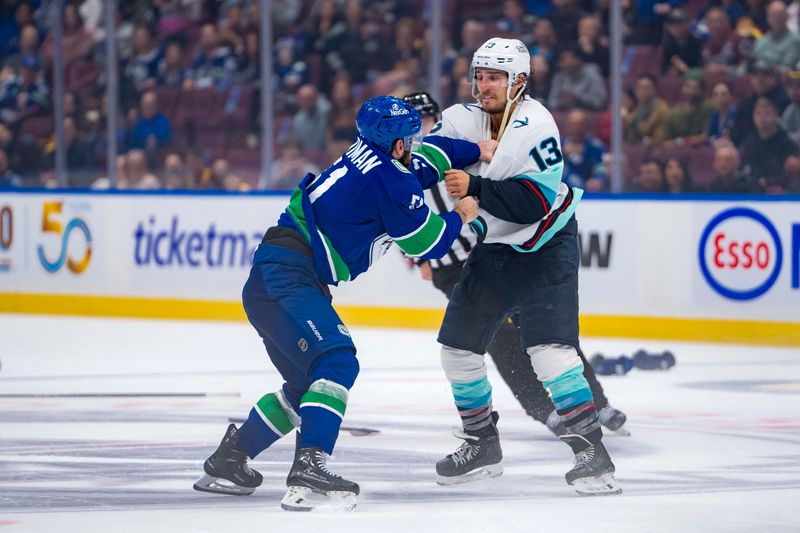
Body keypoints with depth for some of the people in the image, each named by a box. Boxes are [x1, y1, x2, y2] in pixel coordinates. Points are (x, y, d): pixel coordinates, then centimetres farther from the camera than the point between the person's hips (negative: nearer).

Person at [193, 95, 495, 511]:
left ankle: (226, 464, 25)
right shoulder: (390, 180, -12)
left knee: (307, 382, 18)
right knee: (337, 363, -23)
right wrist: (460, 217, 14)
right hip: (286, 276, -10)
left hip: (272, 277, 10)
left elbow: (427, 155, 36)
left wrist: (477, 151, 35)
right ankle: (309, 470, -38)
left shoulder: (370, 155, 14)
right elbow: (427, 243, -2)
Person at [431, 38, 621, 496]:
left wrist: (475, 188, -36)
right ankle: (483, 445, 22)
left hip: (545, 248, -7)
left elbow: (533, 203, -30)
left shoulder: (536, 127, -23)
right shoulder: (461, 120, -5)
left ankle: (592, 449, -15)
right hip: (493, 248, 7)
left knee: (549, 347, -20)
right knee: (458, 345, 6)